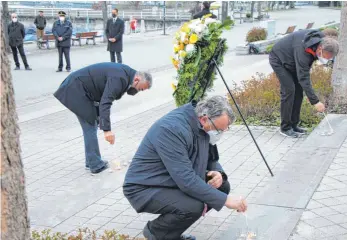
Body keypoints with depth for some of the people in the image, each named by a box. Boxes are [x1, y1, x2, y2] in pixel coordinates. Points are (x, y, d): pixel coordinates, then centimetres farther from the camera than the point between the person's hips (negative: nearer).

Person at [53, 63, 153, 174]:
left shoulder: (126, 73, 3)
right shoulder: (119, 78, -27)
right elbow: (105, 103, -33)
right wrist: (107, 129, -35)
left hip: (81, 89, 10)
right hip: (76, 90, -10)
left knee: (92, 125, 14)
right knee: (90, 127, -6)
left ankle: (92, 161, 22)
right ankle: (95, 165, 2)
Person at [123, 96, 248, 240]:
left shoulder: (204, 127, -4)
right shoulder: (173, 129, -30)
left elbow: (211, 159, 11)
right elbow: (187, 181, -34)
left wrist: (218, 173, -12)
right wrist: (225, 200, -28)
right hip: (144, 189, -9)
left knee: (222, 185, -2)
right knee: (194, 206, -30)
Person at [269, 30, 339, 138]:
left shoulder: (321, 39, -16)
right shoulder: (303, 50, -40)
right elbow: (303, 78, -39)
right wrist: (315, 101, -40)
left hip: (291, 61, 8)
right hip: (279, 59, -8)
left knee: (298, 90, 1)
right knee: (289, 90, -16)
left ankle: (293, 125, 8)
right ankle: (285, 128, -8)